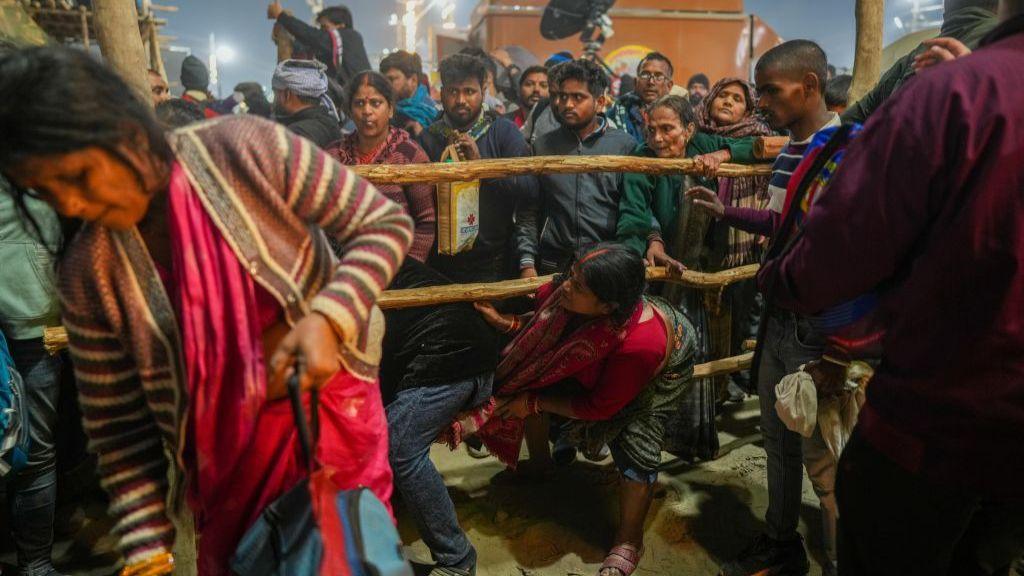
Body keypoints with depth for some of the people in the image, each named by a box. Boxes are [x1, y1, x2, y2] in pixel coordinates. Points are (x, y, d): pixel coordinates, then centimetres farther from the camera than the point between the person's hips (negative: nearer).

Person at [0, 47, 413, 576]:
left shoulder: (246, 151, -19)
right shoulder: (88, 275, -10)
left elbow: (387, 224, -13)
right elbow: (119, 426, -3)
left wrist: (326, 318, -27)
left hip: (337, 410, -1)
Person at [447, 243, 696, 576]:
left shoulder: (641, 342, -46)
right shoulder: (566, 291, -34)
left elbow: (599, 407, -30)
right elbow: (544, 324, -8)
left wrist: (534, 402, -25)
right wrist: (503, 322, -26)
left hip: (663, 366, -5)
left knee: (634, 440, -20)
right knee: (532, 379, -4)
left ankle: (629, 540, 7)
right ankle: (539, 461, 26)